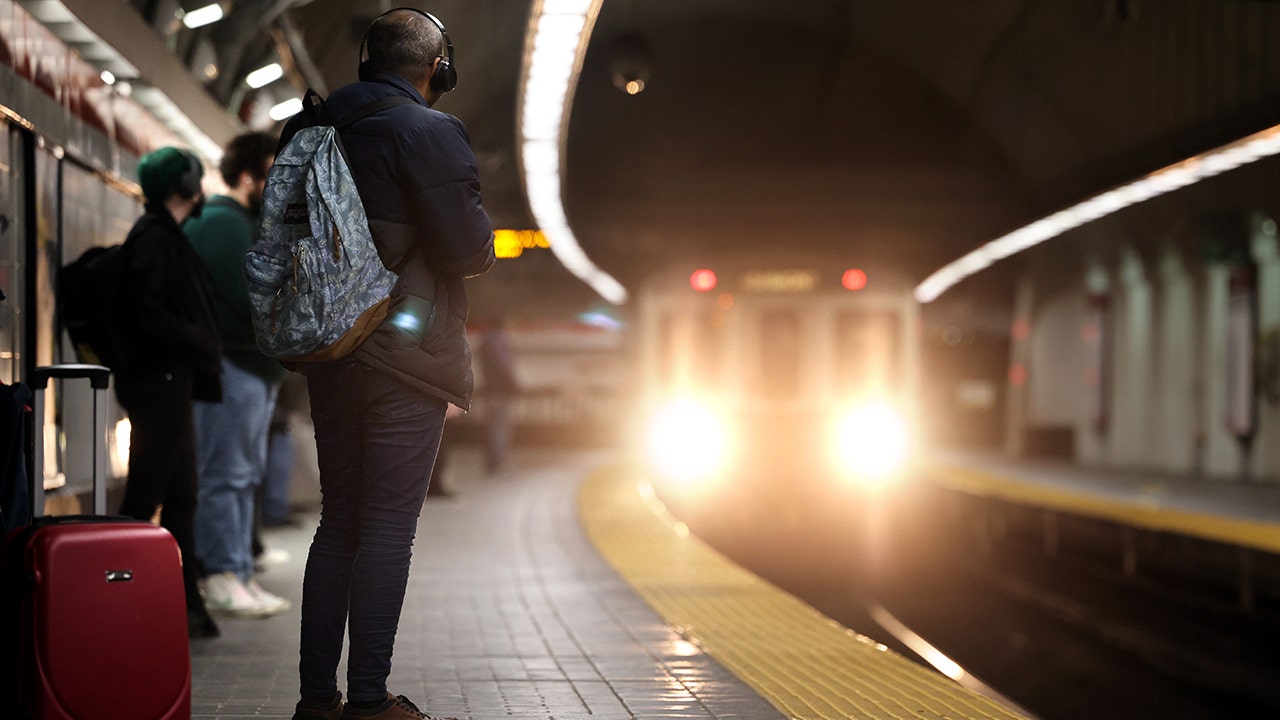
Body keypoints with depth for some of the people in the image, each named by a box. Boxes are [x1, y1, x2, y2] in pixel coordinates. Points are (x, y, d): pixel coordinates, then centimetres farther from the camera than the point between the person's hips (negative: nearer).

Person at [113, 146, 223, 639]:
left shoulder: (165, 236, 19)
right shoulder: (153, 237, -12)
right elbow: (147, 314, -21)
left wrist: (202, 344, 9)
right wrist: (202, 341, -13)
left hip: (170, 382, 11)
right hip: (158, 381, -11)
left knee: (181, 496, 12)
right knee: (143, 497, -8)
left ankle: (185, 604, 17)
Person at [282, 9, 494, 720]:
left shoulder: (308, 128, 10)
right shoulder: (432, 133, -11)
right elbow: (466, 248, -15)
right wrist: (486, 234, 6)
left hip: (329, 354, 7)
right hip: (406, 355, -6)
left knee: (339, 522, 14)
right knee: (388, 529, -2)